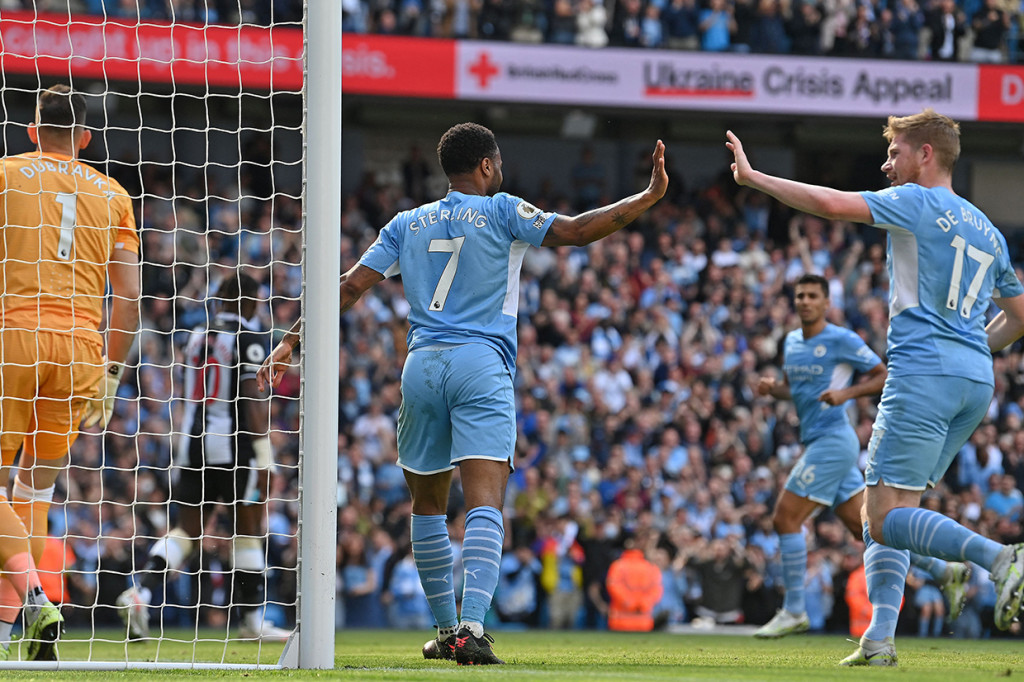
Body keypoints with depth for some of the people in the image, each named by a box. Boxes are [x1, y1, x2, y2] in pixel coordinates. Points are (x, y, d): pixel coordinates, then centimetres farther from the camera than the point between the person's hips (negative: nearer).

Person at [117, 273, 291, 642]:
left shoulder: (194, 336, 12)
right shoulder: (250, 339, -8)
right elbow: (252, 399, -13)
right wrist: (264, 458, -12)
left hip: (193, 443, 6)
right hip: (234, 444, -6)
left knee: (187, 530, 8)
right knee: (248, 529, 6)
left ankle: (140, 591, -13)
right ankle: (251, 618, 10)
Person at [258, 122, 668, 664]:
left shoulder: (408, 224, 15)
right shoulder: (500, 212, 4)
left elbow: (350, 286, 11)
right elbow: (577, 231, -5)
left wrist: (292, 340, 14)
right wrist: (650, 196, 0)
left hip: (422, 366, 4)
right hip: (481, 366, -4)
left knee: (427, 503, 19)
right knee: (484, 503, -13)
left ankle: (446, 628, 24)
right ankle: (470, 626, -30)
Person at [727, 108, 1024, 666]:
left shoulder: (916, 203, -2)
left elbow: (830, 203, -14)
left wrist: (753, 177, -5)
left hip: (923, 372, -8)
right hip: (976, 380, 8)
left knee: (886, 519, -11)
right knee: (886, 514, 13)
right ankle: (880, 639, 1)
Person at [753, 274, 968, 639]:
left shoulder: (842, 340, -9)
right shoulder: (792, 342, 15)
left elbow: (884, 376, -6)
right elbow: (790, 389, 26)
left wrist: (846, 393, -20)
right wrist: (771, 387, 4)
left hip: (833, 441, -9)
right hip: (816, 442, 9)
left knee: (786, 518, -11)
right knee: (863, 526, 9)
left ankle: (793, 611, -4)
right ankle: (945, 572, 17)